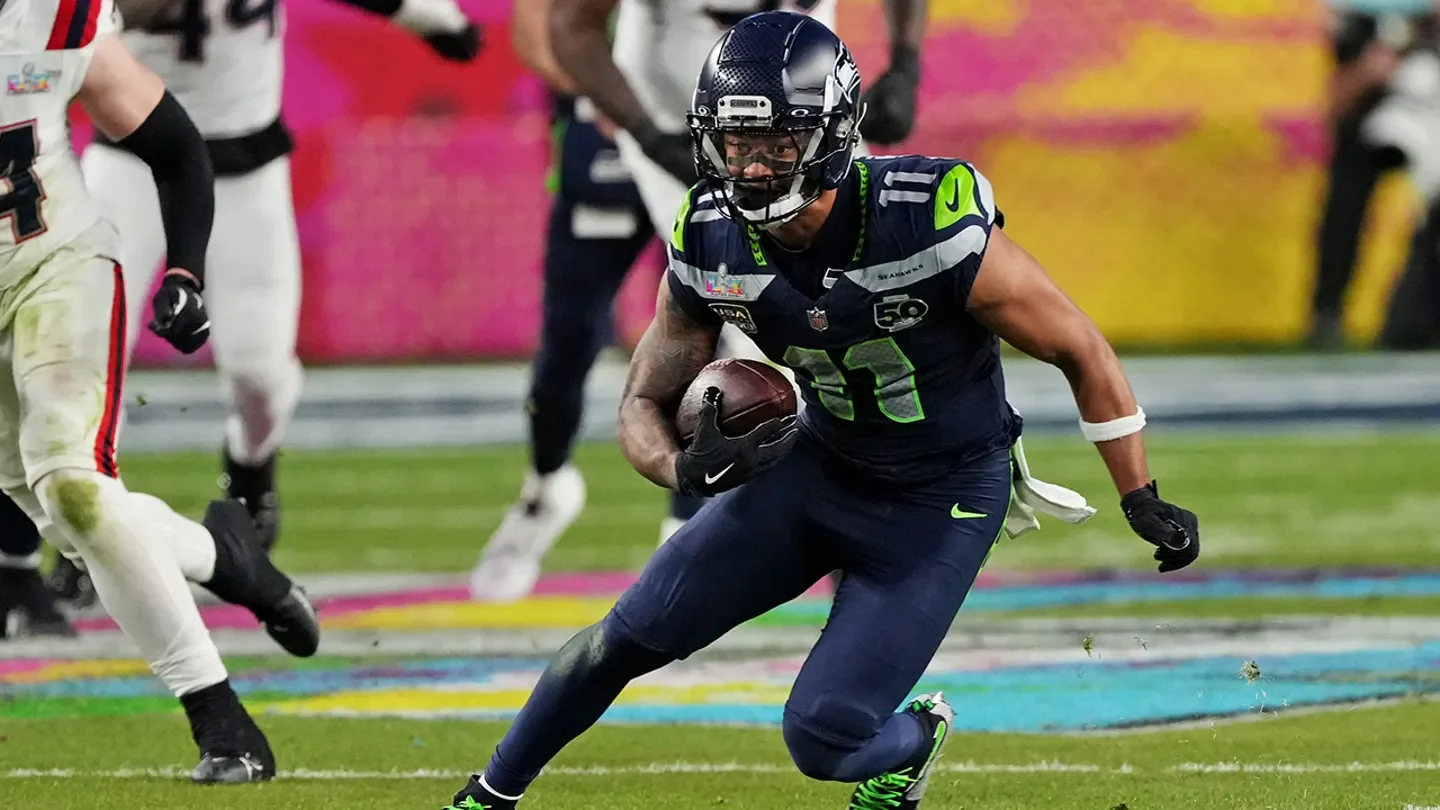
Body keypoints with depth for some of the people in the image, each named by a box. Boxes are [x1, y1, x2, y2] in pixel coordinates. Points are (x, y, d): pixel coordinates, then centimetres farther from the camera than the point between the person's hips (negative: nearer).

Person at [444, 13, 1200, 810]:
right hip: (818, 467, 4)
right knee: (630, 636, 3)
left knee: (823, 739, -11)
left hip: (941, 501, -4)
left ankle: (914, 737, 25)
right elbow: (644, 404, -4)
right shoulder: (711, 244, -16)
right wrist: (686, 468, -28)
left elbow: (1080, 351, -17)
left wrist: (1143, 502, -11)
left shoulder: (932, 225, -31)